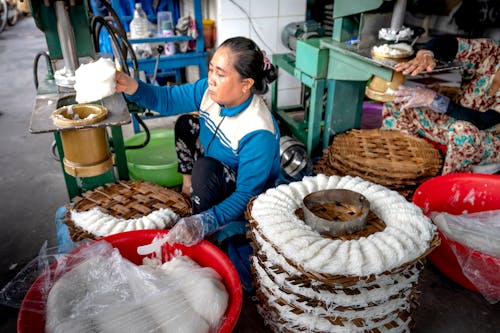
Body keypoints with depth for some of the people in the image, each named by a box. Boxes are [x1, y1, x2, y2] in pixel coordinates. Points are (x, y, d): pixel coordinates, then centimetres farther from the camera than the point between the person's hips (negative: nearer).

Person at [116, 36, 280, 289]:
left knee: (206, 168, -35)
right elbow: (168, 99, -8)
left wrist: (203, 223, -46)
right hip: (221, 174, 8)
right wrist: (130, 86, -26)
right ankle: (188, 185, 15)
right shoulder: (211, 91, -17)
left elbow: (247, 195, -35)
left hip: (249, 199, -7)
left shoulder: (258, 134, -37)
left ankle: (203, 238, -14)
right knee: (186, 124, 6)